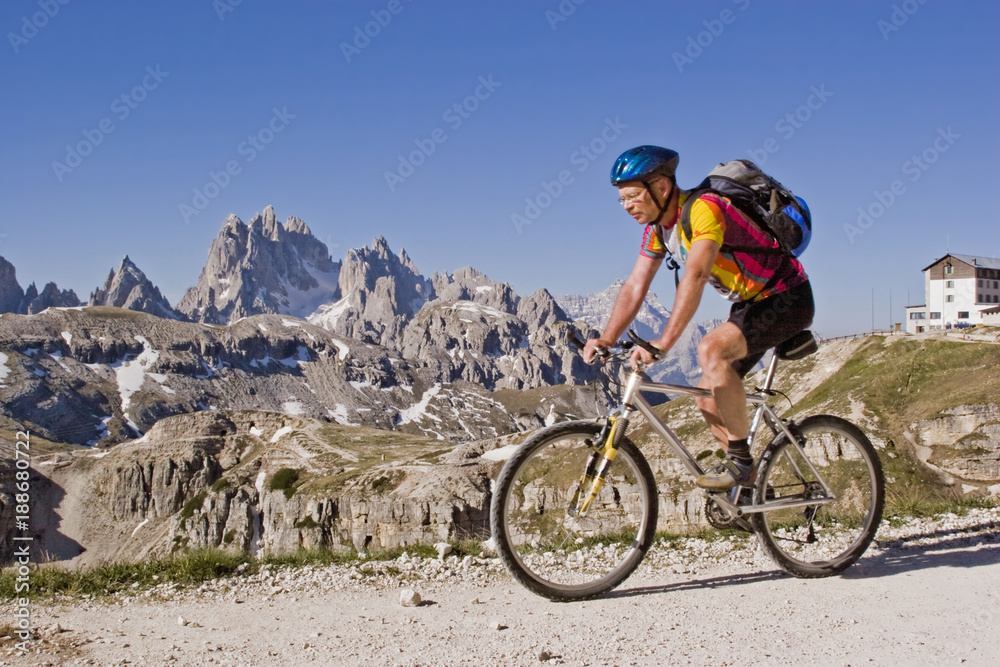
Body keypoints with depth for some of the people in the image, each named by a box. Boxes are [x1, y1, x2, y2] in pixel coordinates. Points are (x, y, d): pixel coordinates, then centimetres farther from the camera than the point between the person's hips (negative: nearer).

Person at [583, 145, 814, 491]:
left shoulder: (704, 208, -27)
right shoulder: (658, 227, 1)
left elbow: (695, 276, -40)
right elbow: (635, 286, -1)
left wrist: (664, 342, -47)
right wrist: (606, 340, -13)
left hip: (787, 298, -9)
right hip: (750, 304, 9)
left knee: (711, 349, -31)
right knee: (708, 397, 3)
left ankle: (740, 460, -20)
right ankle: (744, 476, 20)